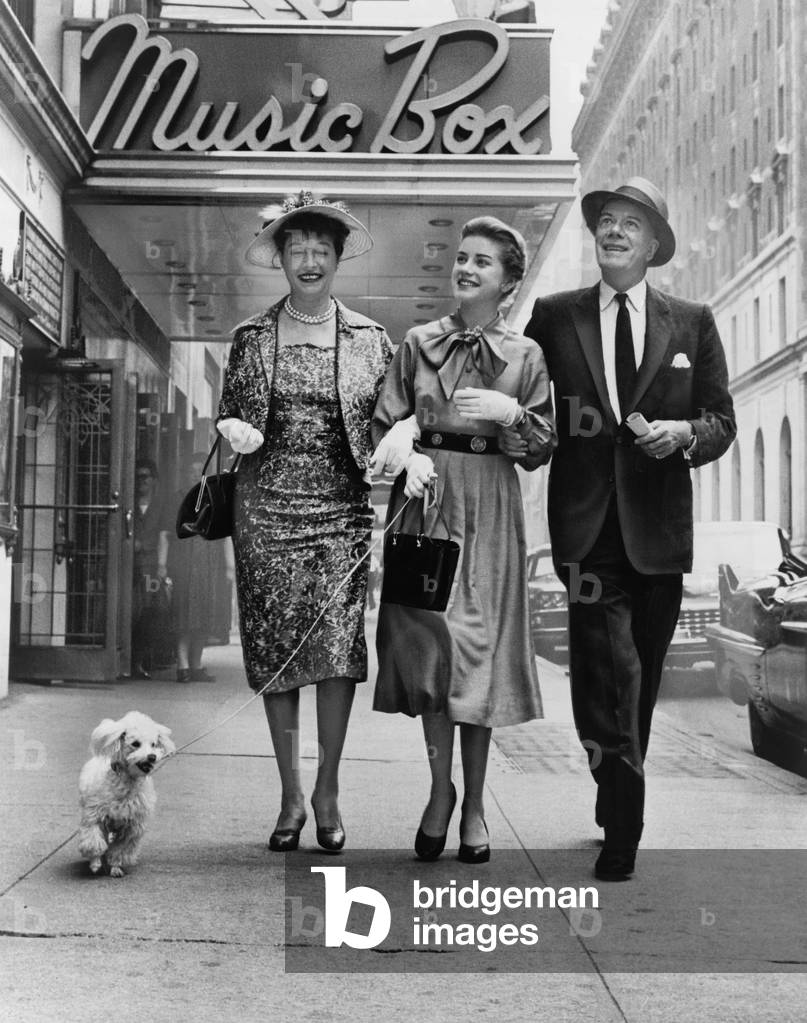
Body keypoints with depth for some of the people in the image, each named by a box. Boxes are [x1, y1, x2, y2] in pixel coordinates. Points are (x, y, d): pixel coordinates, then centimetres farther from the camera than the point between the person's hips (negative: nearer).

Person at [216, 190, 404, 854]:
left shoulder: (369, 338, 8)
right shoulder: (252, 337, 9)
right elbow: (229, 414, 16)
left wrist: (402, 442, -11)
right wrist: (234, 429, -6)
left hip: (342, 507, -1)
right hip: (267, 507, 1)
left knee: (339, 642, -9)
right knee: (275, 649, 1)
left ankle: (328, 790, 5)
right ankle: (291, 794, 10)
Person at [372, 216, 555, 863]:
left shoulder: (526, 356, 7)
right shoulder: (419, 343, 9)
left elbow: (542, 451, 7)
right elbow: (385, 425, 8)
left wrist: (513, 413, -11)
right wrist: (409, 457, -11)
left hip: (490, 507, 0)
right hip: (425, 498, 1)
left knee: (481, 647, -1)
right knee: (427, 639, -6)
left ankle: (474, 803, 10)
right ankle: (441, 790, 7)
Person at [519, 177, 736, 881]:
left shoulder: (692, 323, 10)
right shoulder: (555, 316, 9)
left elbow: (722, 421, 10)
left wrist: (685, 434, -10)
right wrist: (515, 431, -6)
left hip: (658, 529, 2)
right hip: (587, 525, -2)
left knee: (642, 679, 11)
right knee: (610, 672, -15)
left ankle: (618, 814, 28)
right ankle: (623, 830, -11)